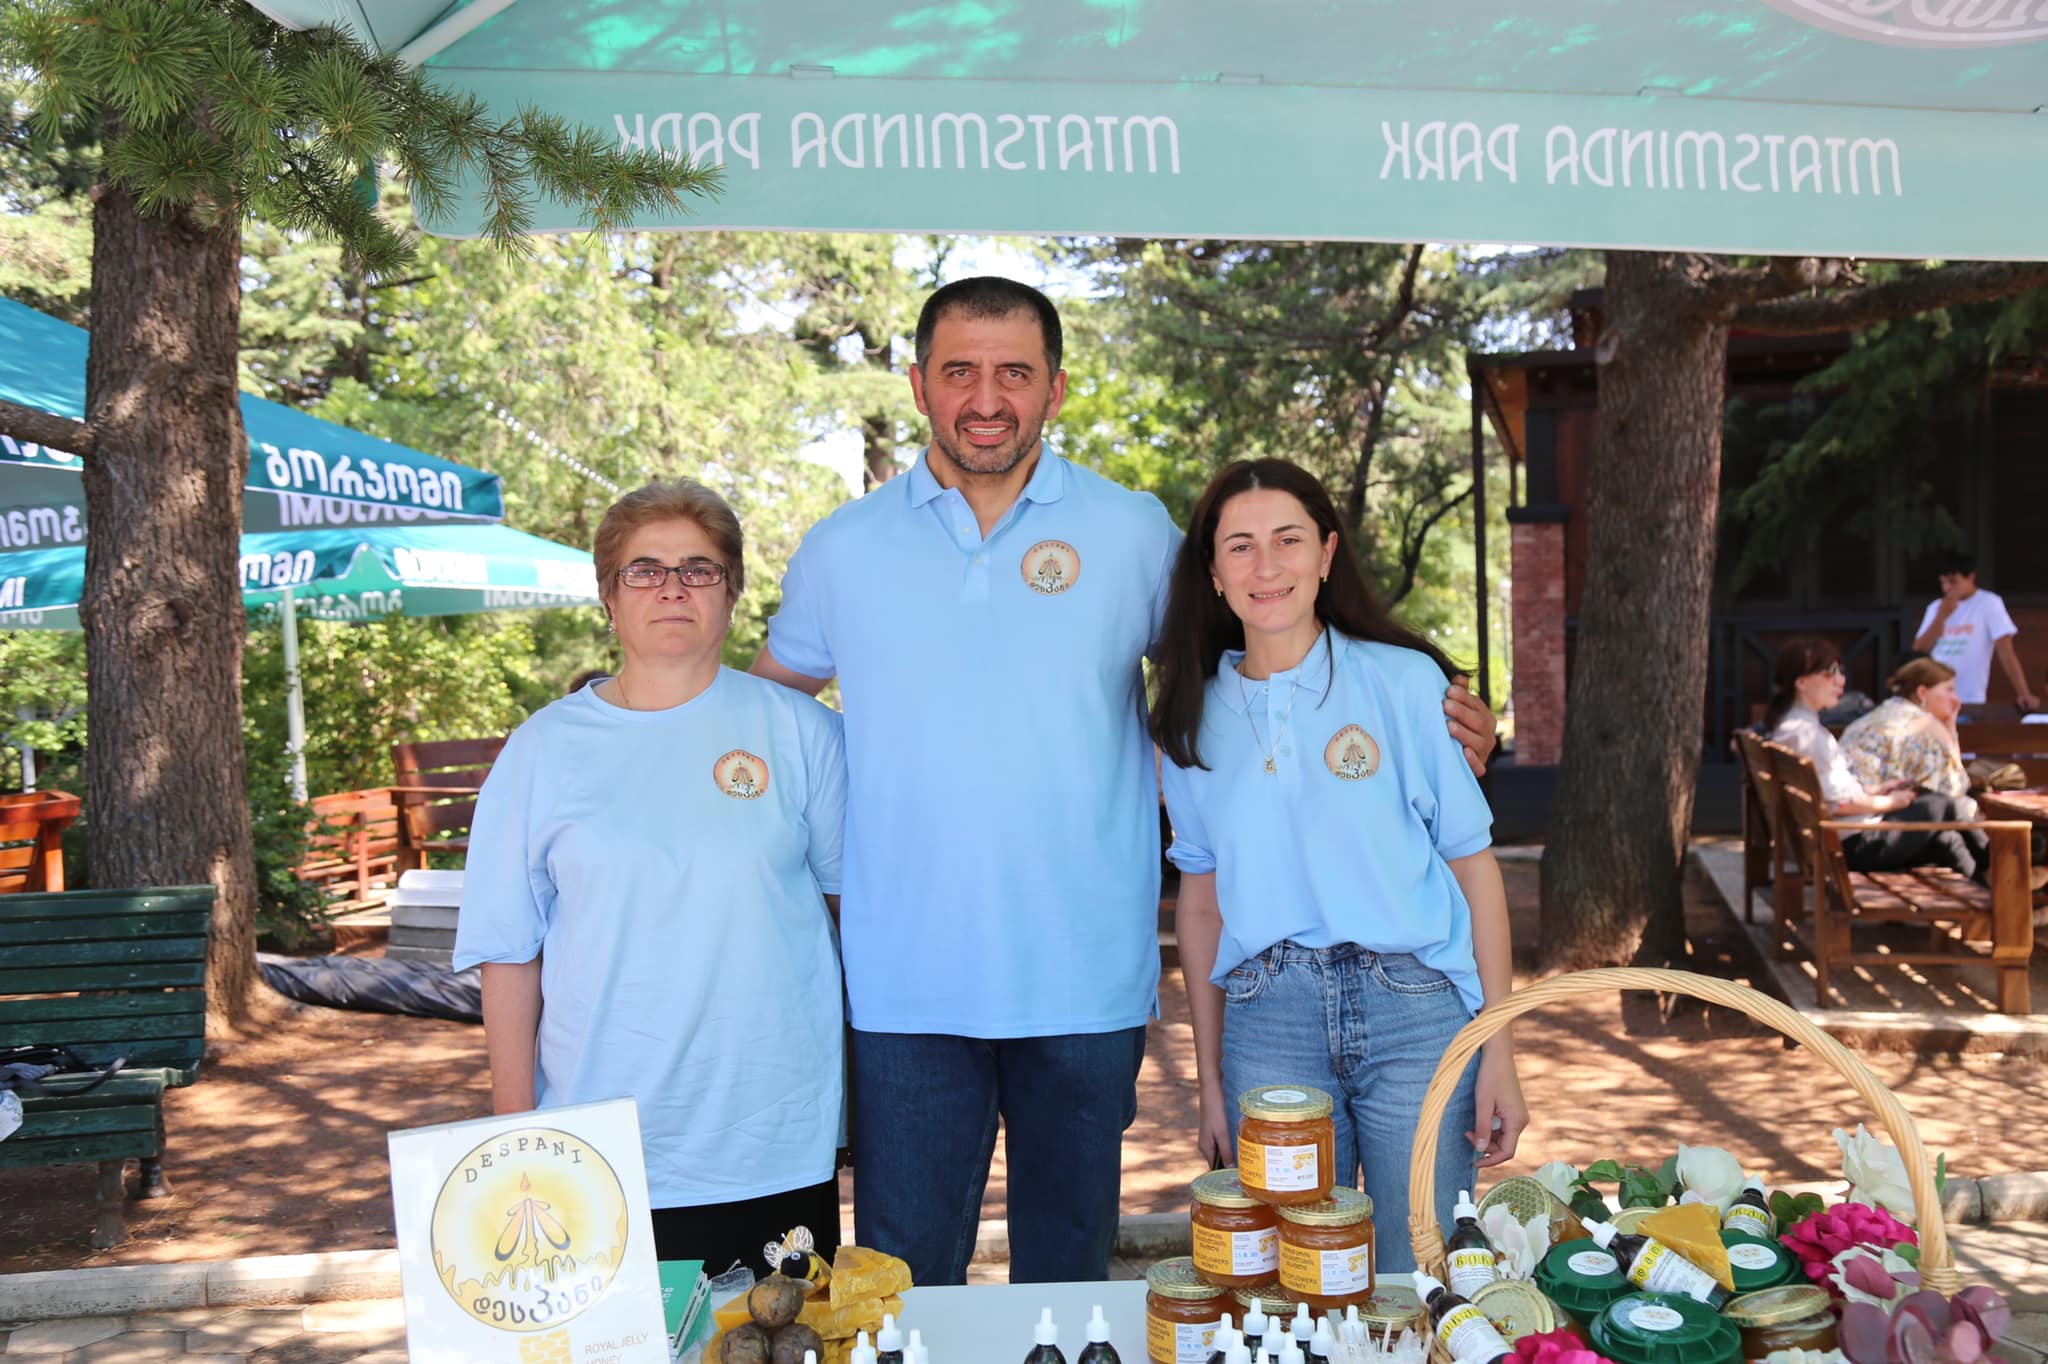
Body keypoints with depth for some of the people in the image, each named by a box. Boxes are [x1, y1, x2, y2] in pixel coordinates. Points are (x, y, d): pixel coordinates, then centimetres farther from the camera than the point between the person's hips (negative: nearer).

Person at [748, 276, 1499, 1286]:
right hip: (905, 985, 0)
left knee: (1069, 1268, 15)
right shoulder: (843, 550, 4)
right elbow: (758, 703, 19)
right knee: (901, 1275, 9)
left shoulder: (1134, 534, 2)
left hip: (1085, 981, 0)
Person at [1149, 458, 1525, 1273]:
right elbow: (1201, 905, 12)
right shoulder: (1197, 716, 8)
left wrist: (1498, 1052, -3)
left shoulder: (1403, 681, 0)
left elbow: (1476, 866, 1)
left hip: (1416, 1011, -2)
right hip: (1267, 1020, 2)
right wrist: (1210, 1083, 12)